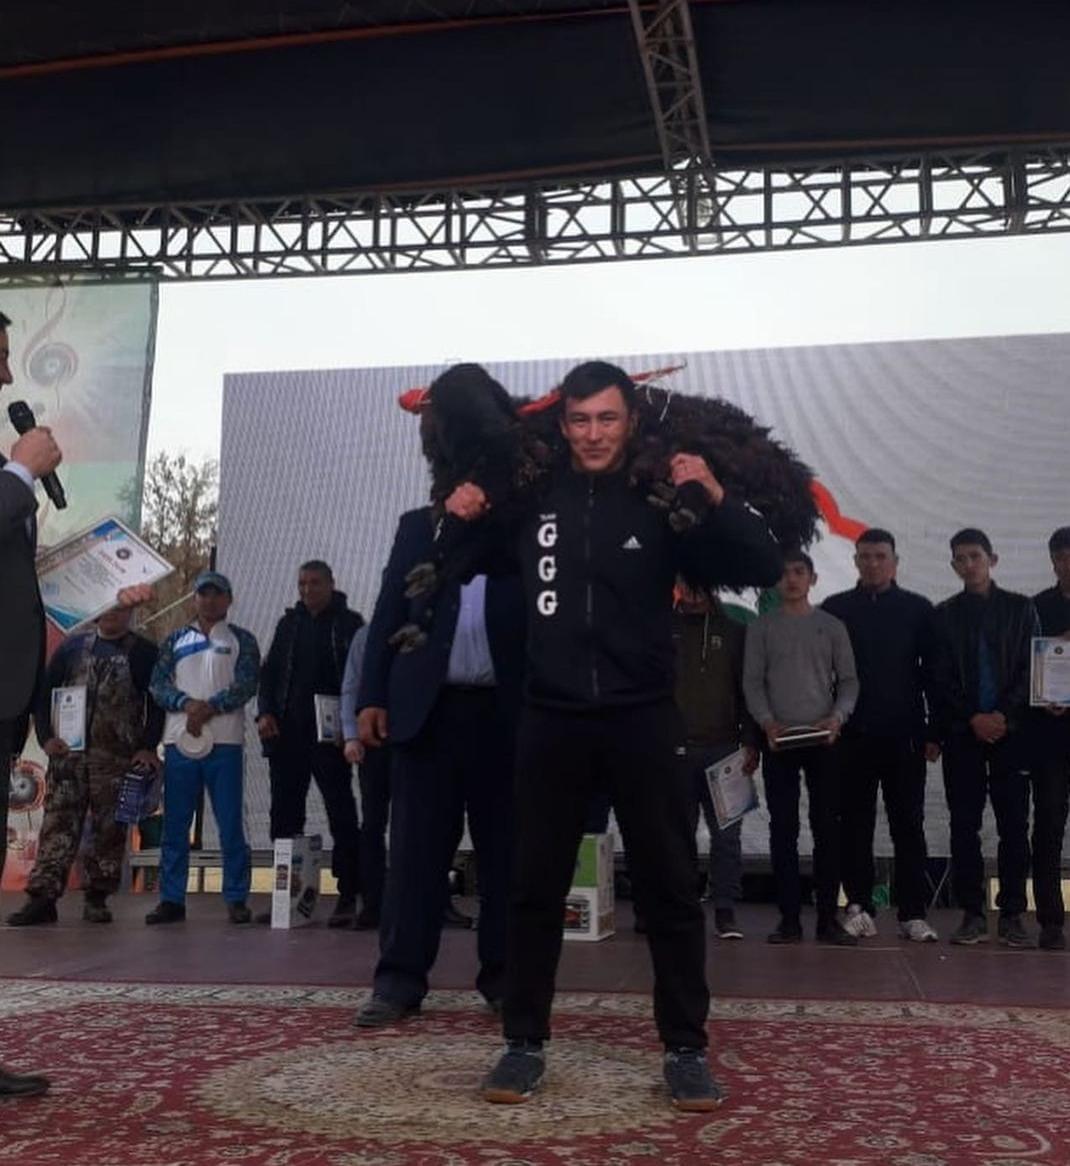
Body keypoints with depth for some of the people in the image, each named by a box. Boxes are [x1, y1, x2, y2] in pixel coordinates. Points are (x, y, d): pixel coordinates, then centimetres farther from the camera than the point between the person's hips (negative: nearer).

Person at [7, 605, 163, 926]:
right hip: (68, 753, 2)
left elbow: (156, 703, 4)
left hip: (117, 758, -1)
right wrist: (46, 737, 1)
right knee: (58, 823, -4)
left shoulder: (144, 652, 6)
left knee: (110, 828, 0)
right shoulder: (72, 647, 12)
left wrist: (148, 746, -7)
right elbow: (44, 692, 13)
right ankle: (42, 898, -4)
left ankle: (97, 899, 9)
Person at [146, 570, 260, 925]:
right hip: (179, 740, 3)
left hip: (224, 741, -2)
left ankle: (236, 898, 4)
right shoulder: (176, 640, 16)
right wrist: (187, 704, -13)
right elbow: (158, 685, 5)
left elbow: (246, 685, -4)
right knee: (175, 824, 4)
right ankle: (172, 899, 11)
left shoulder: (241, 640, 9)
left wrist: (210, 708, -16)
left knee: (230, 824, -2)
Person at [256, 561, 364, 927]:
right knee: (284, 815, 6)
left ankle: (347, 897, 0)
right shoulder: (289, 623, 16)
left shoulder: (349, 623, 3)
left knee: (341, 814, -2)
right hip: (287, 735, 5)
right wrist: (265, 712, -1)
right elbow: (269, 672, 15)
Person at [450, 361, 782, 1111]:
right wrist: (458, 521, 0)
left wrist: (717, 500, -19)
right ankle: (525, 1044, 22)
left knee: (671, 889, 6)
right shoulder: (531, 499, 4)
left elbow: (764, 568, -5)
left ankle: (686, 1050, 19)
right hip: (553, 722, 2)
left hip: (643, 720, -1)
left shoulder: (660, 503, -2)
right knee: (536, 888, 8)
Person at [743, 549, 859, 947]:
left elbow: (848, 680, 6)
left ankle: (827, 917, 7)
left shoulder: (832, 626, 9)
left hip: (824, 740, 1)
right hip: (778, 740, 0)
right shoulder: (762, 627, 7)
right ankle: (789, 917, 4)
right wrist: (767, 722, -12)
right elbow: (752, 682, 2)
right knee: (783, 828, 0)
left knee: (827, 827, 1)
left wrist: (838, 717, -11)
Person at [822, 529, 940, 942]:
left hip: (904, 736, 0)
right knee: (855, 824, 5)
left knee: (908, 825, 2)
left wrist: (933, 732, 0)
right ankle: (859, 908, 12)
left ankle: (913, 913, 7)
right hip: (852, 736, 0)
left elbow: (932, 673, 4)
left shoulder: (918, 609, 5)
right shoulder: (835, 609, 5)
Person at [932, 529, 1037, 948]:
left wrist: (1003, 715, -9)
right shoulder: (945, 614, 11)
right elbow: (942, 678, 5)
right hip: (962, 732, 1)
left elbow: (1030, 669, 3)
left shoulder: (1020, 608, 10)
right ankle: (972, 914, 5)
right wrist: (973, 718, -8)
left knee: (1014, 824, -2)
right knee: (964, 825, 0)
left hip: (1010, 729, 0)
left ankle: (1012, 914, 5)